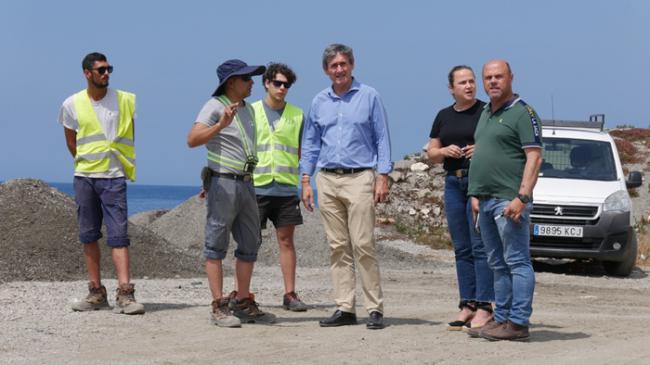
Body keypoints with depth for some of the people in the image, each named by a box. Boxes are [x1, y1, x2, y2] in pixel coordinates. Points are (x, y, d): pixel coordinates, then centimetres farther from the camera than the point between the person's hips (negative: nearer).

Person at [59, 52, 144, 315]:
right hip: (84, 177, 2)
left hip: (114, 177, -2)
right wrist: (86, 163, 10)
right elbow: (71, 141, 15)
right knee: (88, 236, 7)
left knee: (118, 235, -10)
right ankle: (96, 292, 15)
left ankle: (125, 295, -14)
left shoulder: (127, 101, 0)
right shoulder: (72, 104, 4)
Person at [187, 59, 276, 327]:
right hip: (223, 183, -8)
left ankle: (243, 303, 17)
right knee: (217, 245, -5)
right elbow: (192, 140, -22)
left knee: (250, 244, 10)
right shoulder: (215, 106, -9)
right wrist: (220, 124, -33)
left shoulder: (248, 109, 16)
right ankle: (219, 307, -5)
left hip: (246, 184, 9)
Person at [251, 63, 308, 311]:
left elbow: (303, 151, 13)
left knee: (286, 240, 4)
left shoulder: (296, 114, 10)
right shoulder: (251, 111, 5)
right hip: (256, 186, -2)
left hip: (286, 187, 2)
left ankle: (290, 294, 8)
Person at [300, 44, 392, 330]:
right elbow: (310, 144, 17)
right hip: (327, 180, 4)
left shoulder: (369, 97, 3)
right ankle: (344, 308, 7)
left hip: (359, 178, -4)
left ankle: (375, 309, -6)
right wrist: (305, 181, 9)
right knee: (338, 247, 4)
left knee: (363, 245, -10)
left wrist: (383, 177, -6)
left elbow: (382, 139, 2)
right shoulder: (319, 102, 13)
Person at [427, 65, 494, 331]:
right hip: (453, 183, 6)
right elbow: (431, 153, 17)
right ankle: (467, 306, 11)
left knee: (480, 245, -9)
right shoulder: (444, 116, 14)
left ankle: (484, 307, -8)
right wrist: (445, 151, -4)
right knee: (461, 248, 7)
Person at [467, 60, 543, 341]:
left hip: (509, 200, -9)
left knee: (517, 262, -7)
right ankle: (501, 318, 18)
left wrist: (522, 197, -22)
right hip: (486, 200, 9)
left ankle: (518, 323, -7)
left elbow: (534, 157, -14)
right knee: (498, 264, 12)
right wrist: (476, 195, 18)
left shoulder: (522, 113, -8)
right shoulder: (485, 114, 19)